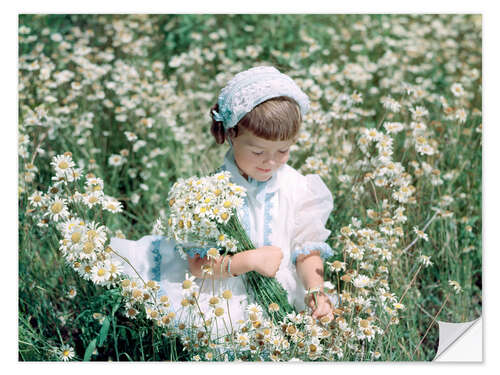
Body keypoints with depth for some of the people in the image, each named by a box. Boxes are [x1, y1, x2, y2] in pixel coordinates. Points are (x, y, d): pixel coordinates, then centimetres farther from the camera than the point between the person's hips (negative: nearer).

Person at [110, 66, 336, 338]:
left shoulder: (297, 188, 0)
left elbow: (308, 248, 5)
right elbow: (197, 264, -11)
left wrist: (315, 290, -12)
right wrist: (249, 260, -22)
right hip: (222, 295, -2)